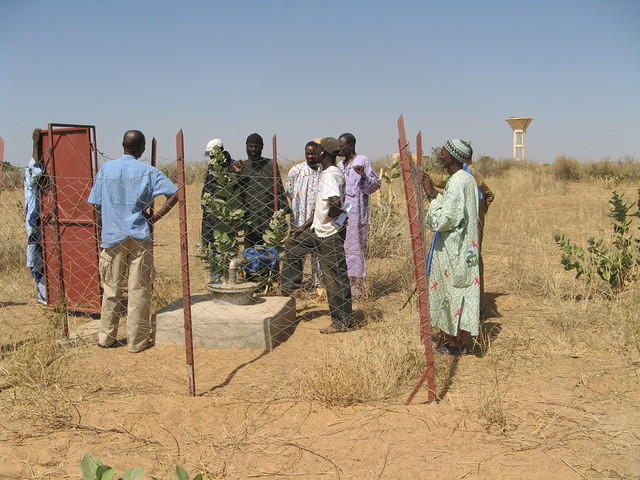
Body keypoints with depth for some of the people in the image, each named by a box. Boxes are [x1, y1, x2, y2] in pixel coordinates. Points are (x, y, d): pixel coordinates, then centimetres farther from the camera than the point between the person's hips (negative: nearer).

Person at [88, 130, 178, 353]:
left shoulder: (106, 169, 2)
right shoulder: (147, 171, -4)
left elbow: (97, 204, 4)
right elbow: (175, 194, -12)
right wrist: (154, 217, -5)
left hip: (112, 236, 3)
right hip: (139, 236, -2)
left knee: (111, 288, 13)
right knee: (138, 289, 4)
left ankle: (106, 336, 21)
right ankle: (137, 340, 9)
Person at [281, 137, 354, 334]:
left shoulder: (331, 176, -19)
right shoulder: (326, 174, 13)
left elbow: (335, 202, -37)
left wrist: (333, 215, -15)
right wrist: (304, 226, 21)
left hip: (331, 233, -10)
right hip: (319, 229, 10)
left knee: (335, 276, -4)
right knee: (292, 244, 23)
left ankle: (343, 322, 5)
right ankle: (290, 288, 32)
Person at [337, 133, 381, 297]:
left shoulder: (363, 160, -4)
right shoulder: (340, 165, 18)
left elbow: (375, 183, -10)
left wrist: (364, 176, -26)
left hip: (355, 211, -7)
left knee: (354, 247, -6)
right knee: (342, 246, 9)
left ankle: (357, 285, 1)